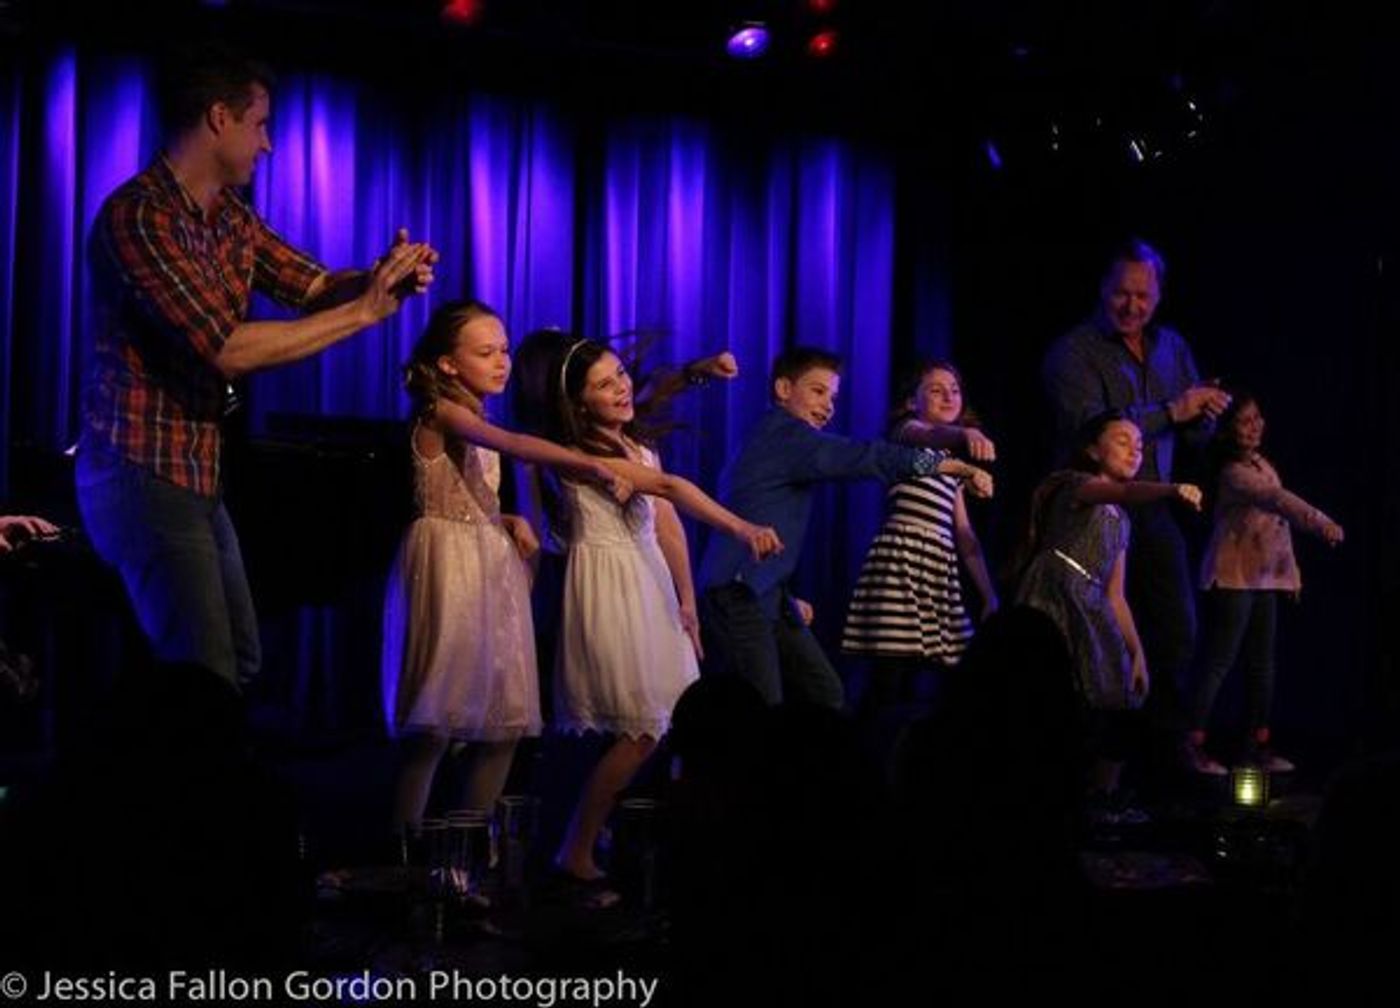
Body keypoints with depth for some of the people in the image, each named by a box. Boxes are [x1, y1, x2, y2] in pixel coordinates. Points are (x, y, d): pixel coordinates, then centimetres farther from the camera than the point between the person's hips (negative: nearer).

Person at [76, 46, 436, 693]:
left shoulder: (231, 214, 9)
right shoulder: (138, 214, -19)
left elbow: (313, 285, 14)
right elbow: (229, 349, -26)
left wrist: (384, 279, -9)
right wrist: (366, 311, -20)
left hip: (199, 471, 9)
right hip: (142, 471, -9)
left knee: (241, 660, 16)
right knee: (204, 680, -10)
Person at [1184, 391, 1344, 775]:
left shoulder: (1262, 465, 11)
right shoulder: (1234, 473, -17)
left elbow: (1278, 520, 17)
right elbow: (1278, 499, -32)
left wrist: (1291, 569, 16)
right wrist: (1320, 523, -43)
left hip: (1264, 578, 9)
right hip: (1233, 578, -9)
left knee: (1262, 664, 11)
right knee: (1218, 661, -7)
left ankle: (1261, 744, 18)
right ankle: (1194, 744, -3)